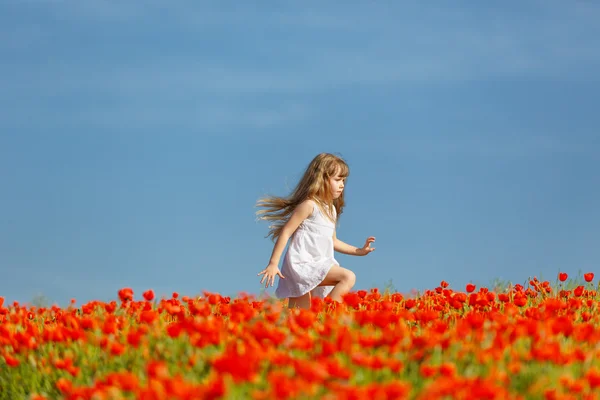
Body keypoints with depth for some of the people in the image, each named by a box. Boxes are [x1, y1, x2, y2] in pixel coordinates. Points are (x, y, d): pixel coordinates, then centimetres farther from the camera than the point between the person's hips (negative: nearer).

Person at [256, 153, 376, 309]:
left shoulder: (331, 209, 19)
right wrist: (273, 264, -15)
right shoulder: (309, 205, -8)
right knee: (348, 277, -23)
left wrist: (358, 251, 22)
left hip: (318, 265, 9)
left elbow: (333, 241, 30)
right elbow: (286, 232, -11)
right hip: (302, 264, -9)